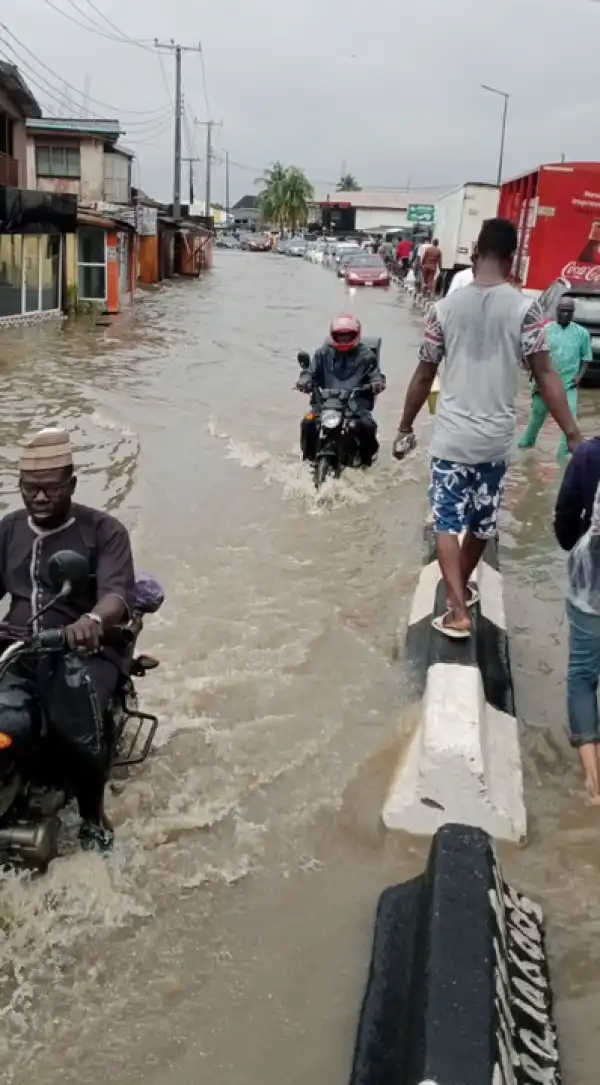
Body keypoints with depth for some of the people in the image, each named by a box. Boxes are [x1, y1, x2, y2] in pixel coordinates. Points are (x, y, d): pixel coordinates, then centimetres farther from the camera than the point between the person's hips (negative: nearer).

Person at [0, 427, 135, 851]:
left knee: (74, 725, -30)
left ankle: (93, 815, -5)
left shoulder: (104, 530, -1)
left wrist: (91, 621, -39)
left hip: (85, 651, -3)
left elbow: (118, 593, -15)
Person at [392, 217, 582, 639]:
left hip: (451, 437, 0)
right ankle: (462, 588, 39)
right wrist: (574, 435, -10)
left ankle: (458, 610, -2)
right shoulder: (524, 308, -8)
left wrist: (405, 428, 14)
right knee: (481, 522, 19)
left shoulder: (446, 307, -3)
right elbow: (546, 375, -12)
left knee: (447, 522, 8)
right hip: (496, 439, 0)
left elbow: (423, 376, 3)